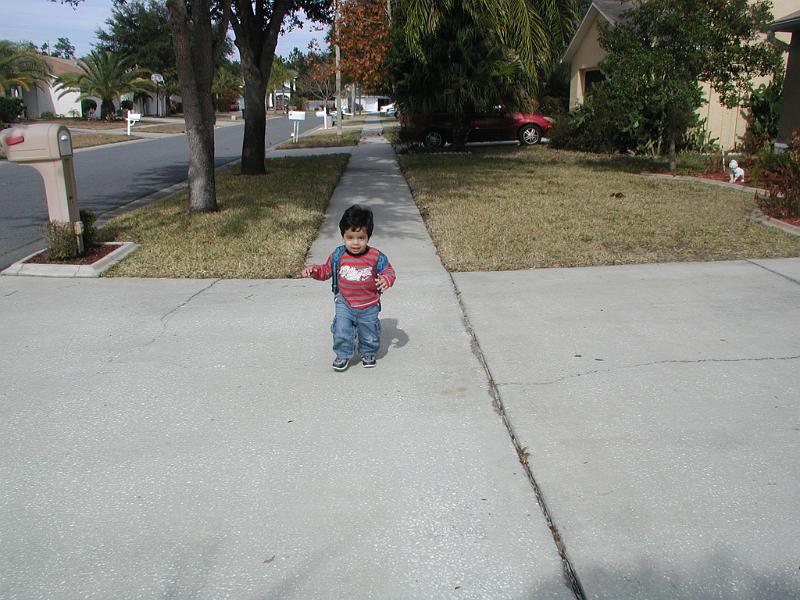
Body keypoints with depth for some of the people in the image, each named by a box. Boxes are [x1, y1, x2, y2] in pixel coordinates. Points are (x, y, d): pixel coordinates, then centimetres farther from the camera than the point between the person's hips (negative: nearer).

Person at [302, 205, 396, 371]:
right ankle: (343, 355, 19)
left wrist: (386, 280, -30)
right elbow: (326, 270, 4)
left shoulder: (376, 256, -14)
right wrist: (313, 269, -15)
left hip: (369, 305, 0)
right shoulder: (338, 255, -8)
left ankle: (368, 353, 43)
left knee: (369, 332, 14)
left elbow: (388, 270, -6)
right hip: (344, 303, 1)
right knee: (341, 330, -7)